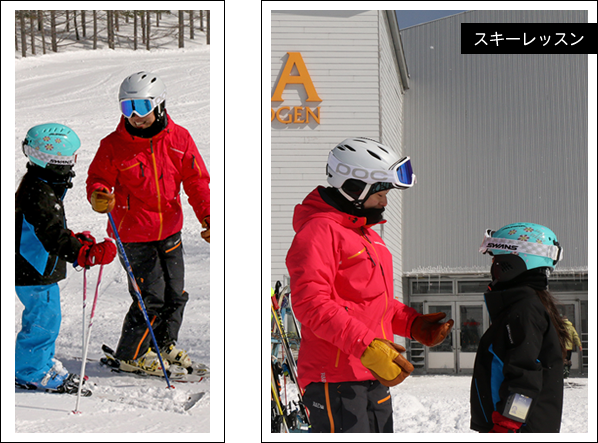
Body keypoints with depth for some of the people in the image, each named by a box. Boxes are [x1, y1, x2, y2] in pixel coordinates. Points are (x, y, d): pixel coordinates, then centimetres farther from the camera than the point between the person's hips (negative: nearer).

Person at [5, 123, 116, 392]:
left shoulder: (42, 185, 10)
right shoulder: (39, 194, -25)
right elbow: (52, 236, -33)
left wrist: (78, 241, 15)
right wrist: (87, 254, -38)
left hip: (40, 268, 11)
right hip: (36, 272, -11)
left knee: (46, 317, 20)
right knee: (44, 319, -2)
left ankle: (43, 363, 34)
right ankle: (32, 373, 9)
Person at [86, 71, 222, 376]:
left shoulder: (179, 139, -3)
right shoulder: (114, 145, -10)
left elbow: (196, 180, 1)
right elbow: (98, 178, -3)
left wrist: (209, 216, -11)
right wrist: (99, 197, -27)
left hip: (170, 231, 4)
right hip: (134, 235, -4)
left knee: (175, 294, 13)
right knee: (151, 297, -6)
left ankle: (164, 345, 36)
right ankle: (130, 355, 12)